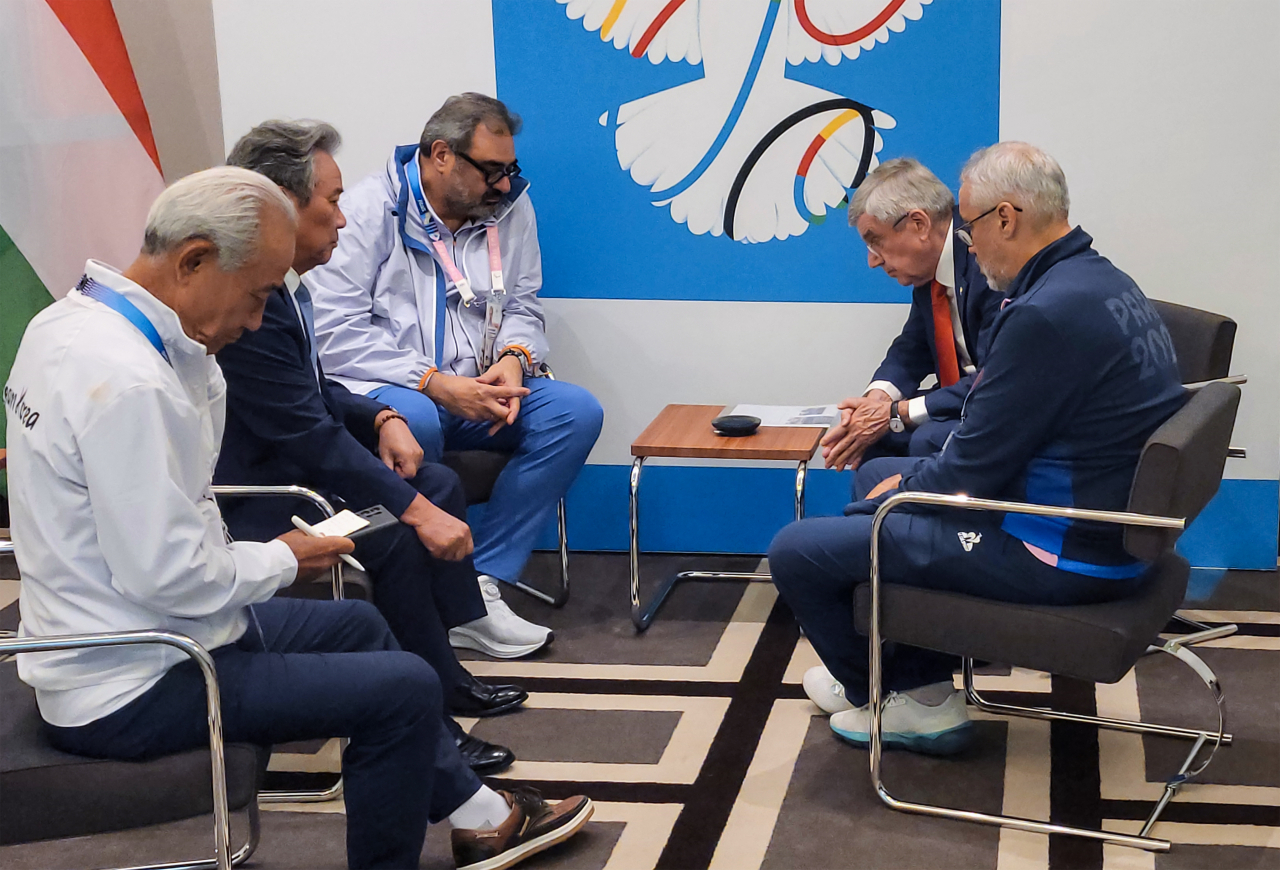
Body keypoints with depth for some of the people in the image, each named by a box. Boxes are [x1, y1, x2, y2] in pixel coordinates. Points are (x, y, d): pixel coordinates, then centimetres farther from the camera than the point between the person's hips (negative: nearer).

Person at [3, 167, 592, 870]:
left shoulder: (68, 319, 2)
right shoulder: (125, 382, -29)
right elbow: (173, 577, -28)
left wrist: (197, 363, -1)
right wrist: (284, 559, -11)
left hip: (99, 639, 11)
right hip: (129, 692, -11)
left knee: (357, 624, 23)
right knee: (404, 687, -11)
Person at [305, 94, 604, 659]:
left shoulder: (510, 208, 9)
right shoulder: (368, 209, -7)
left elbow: (522, 308, 16)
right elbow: (335, 333, -15)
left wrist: (513, 359, -9)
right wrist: (434, 382, -23)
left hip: (476, 392, 6)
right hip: (384, 388, -5)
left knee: (576, 413, -19)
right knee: (413, 421, -39)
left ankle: (480, 584, -20)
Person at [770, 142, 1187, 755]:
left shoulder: (1049, 313, -26)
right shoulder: (1104, 281, 7)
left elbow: (973, 468, -20)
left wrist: (899, 492, -2)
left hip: (1063, 555, -11)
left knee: (796, 552, -6)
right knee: (876, 473, 26)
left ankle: (870, 690, 24)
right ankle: (922, 692, 25)